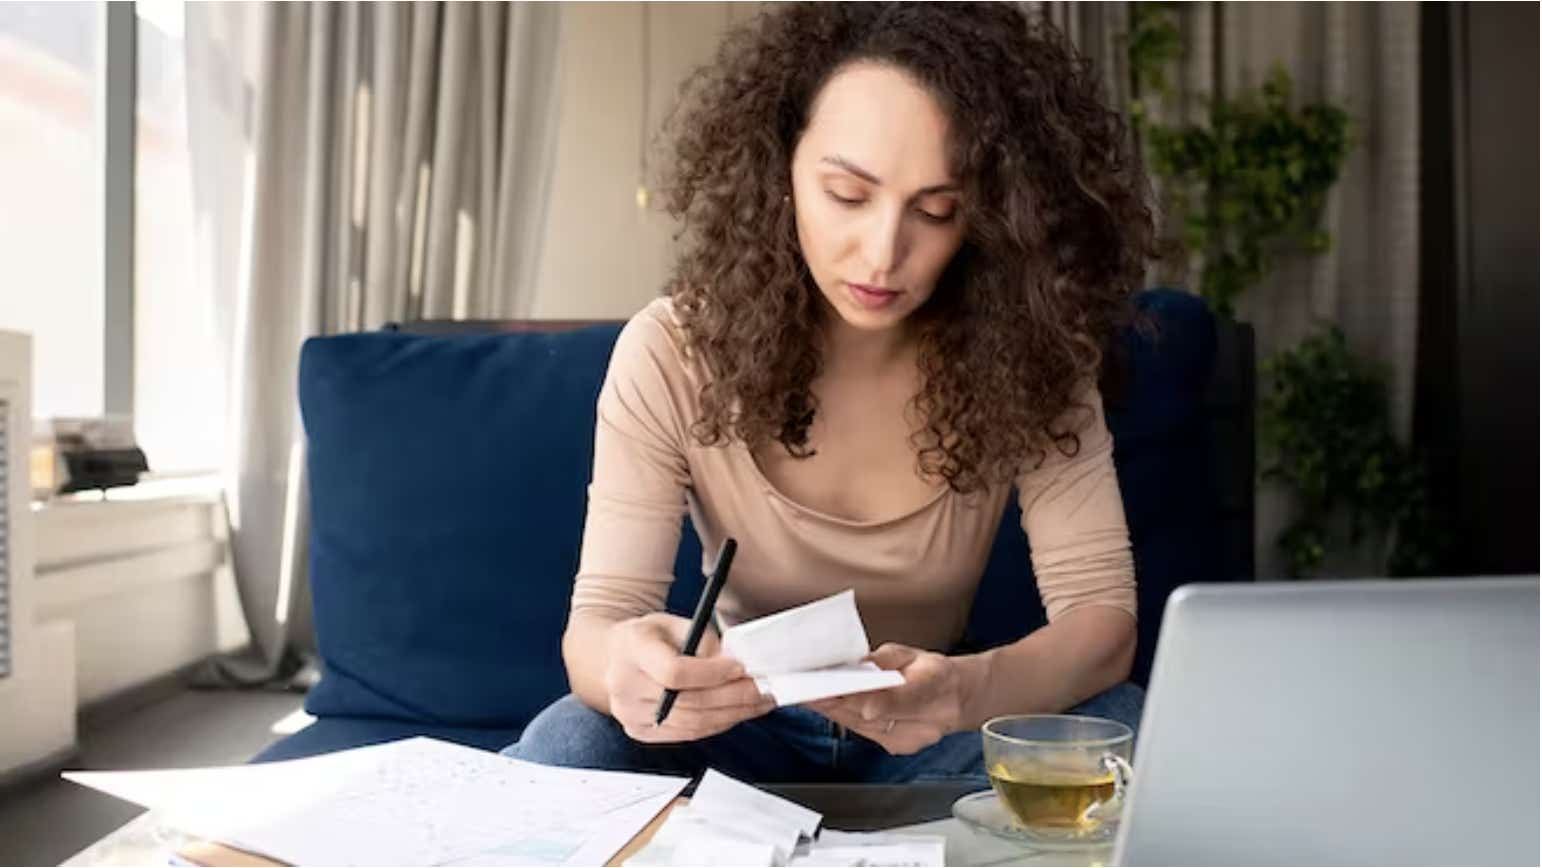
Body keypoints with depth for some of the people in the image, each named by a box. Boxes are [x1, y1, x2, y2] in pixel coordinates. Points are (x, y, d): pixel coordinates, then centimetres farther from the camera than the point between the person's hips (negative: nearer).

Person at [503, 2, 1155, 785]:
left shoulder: (1028, 359, -15)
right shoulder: (671, 352, -18)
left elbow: (1102, 612, -20)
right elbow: (597, 618, -19)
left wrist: (966, 691, -44)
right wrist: (624, 662, -46)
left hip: (929, 735, 1)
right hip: (738, 726, -1)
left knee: (1112, 729, -28)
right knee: (565, 750, -30)